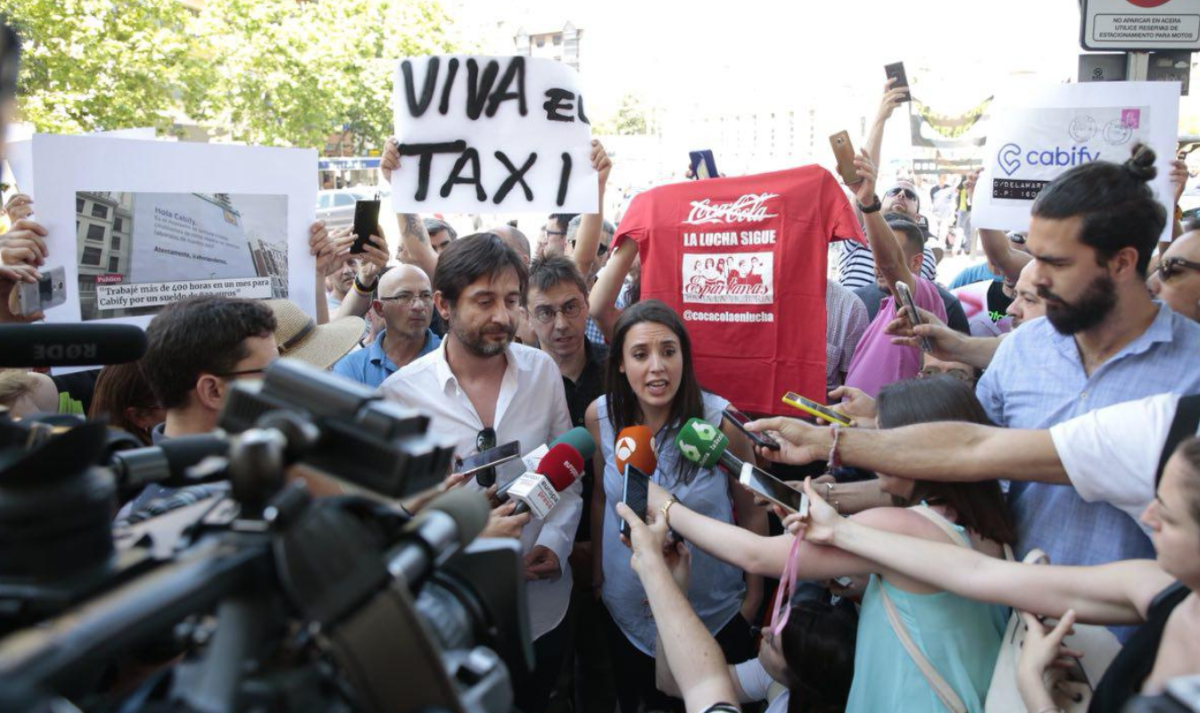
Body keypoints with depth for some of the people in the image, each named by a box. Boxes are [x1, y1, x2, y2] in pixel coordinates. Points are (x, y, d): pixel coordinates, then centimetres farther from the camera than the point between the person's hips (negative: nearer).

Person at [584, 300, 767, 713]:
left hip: (714, 614, -2)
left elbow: (752, 514, -9)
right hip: (627, 612, 3)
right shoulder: (600, 416, -13)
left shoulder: (720, 420, -21)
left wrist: (754, 595, -2)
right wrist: (596, 574, 10)